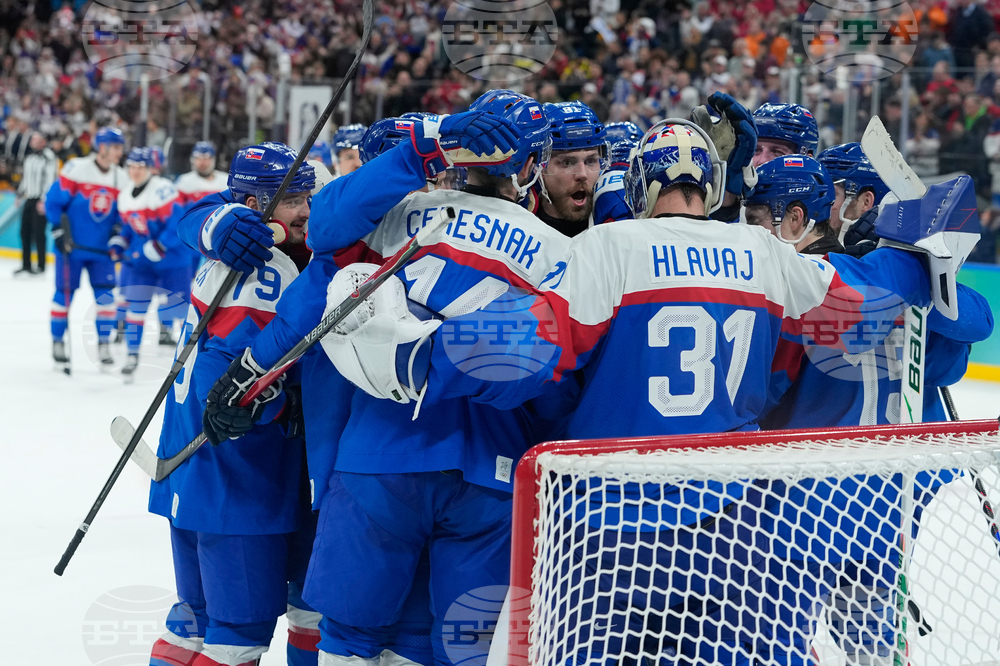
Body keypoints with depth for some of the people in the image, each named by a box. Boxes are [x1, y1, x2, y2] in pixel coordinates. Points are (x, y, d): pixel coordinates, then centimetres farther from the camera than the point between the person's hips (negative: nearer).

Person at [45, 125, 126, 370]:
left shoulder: (122, 178, 4)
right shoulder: (76, 169, -12)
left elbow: (122, 212, 14)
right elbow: (54, 201, -8)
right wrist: (59, 231, -12)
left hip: (101, 249, 4)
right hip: (71, 247, -4)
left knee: (105, 293, -3)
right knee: (65, 292, 3)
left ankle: (103, 343, 6)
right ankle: (57, 341, 16)